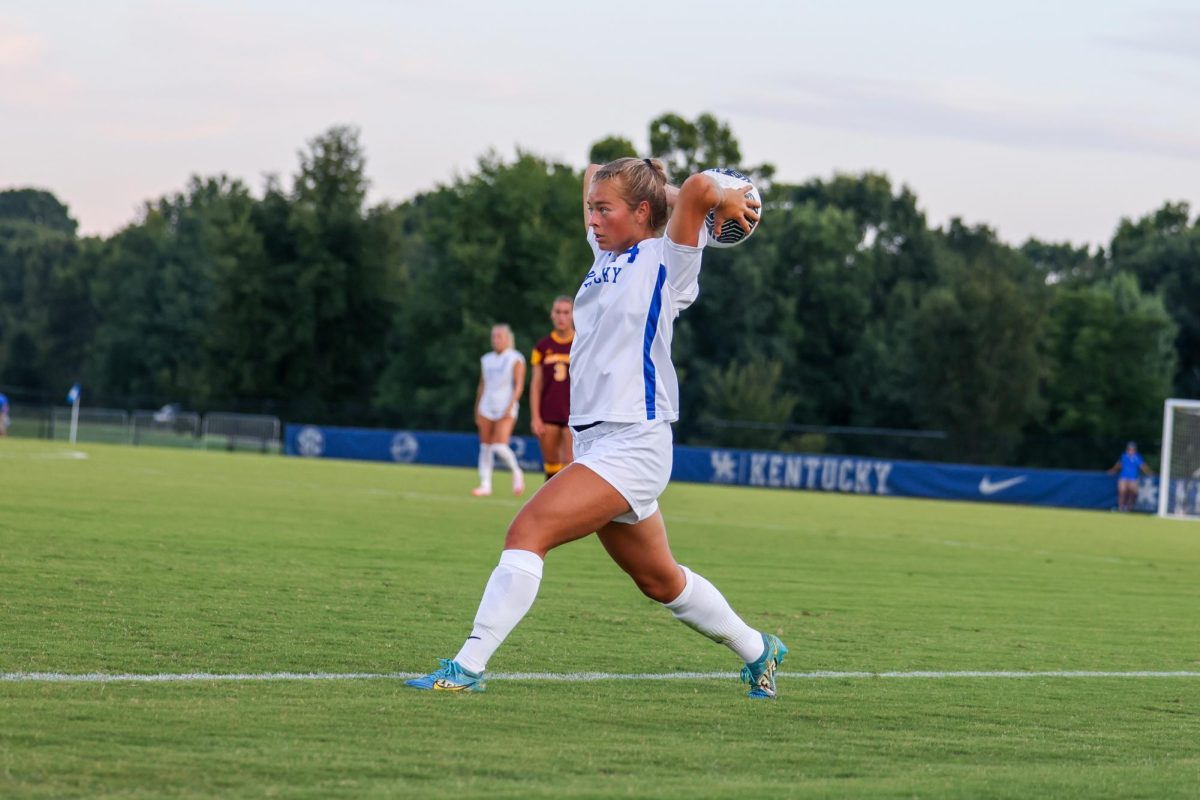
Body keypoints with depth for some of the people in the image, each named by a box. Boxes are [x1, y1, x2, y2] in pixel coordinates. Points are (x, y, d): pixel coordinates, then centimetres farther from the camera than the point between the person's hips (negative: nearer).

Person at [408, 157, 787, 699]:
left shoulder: (667, 260, -8)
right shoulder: (607, 255, 13)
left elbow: (698, 188, -24)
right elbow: (594, 176, 27)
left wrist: (726, 205, -7)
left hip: (632, 445, -9)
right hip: (596, 440, 9)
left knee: (528, 530, -21)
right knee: (659, 581, 18)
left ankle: (468, 666, -22)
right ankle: (757, 650, 36)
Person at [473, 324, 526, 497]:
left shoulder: (515, 359, -2)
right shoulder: (486, 360, 14)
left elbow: (519, 385, -7)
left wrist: (510, 407, -17)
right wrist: (477, 411, 17)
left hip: (505, 409, -6)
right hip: (487, 408, 6)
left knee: (500, 446, -17)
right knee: (485, 447, 3)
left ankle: (516, 472, 8)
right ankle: (485, 485, 7)